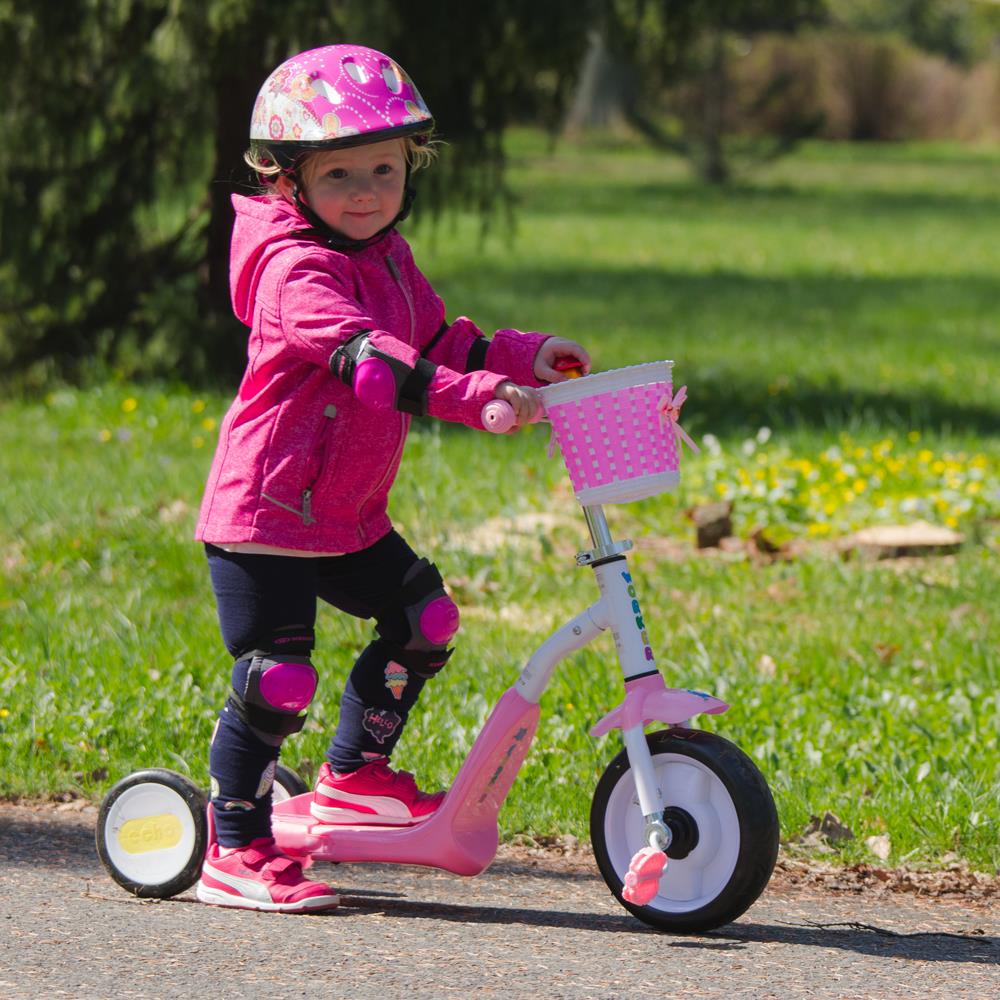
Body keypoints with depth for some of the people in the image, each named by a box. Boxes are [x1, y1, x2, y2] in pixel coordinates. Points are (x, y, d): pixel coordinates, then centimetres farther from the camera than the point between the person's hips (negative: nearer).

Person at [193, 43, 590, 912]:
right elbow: (366, 359, -36)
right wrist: (477, 398, -45)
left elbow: (439, 344, 21)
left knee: (424, 619, 14)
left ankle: (355, 776, 29)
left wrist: (522, 356, 4)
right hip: (267, 517, -9)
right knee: (278, 678, -10)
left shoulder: (387, 257, 10)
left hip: (347, 516, 9)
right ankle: (235, 855, 0)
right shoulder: (297, 269, -21)